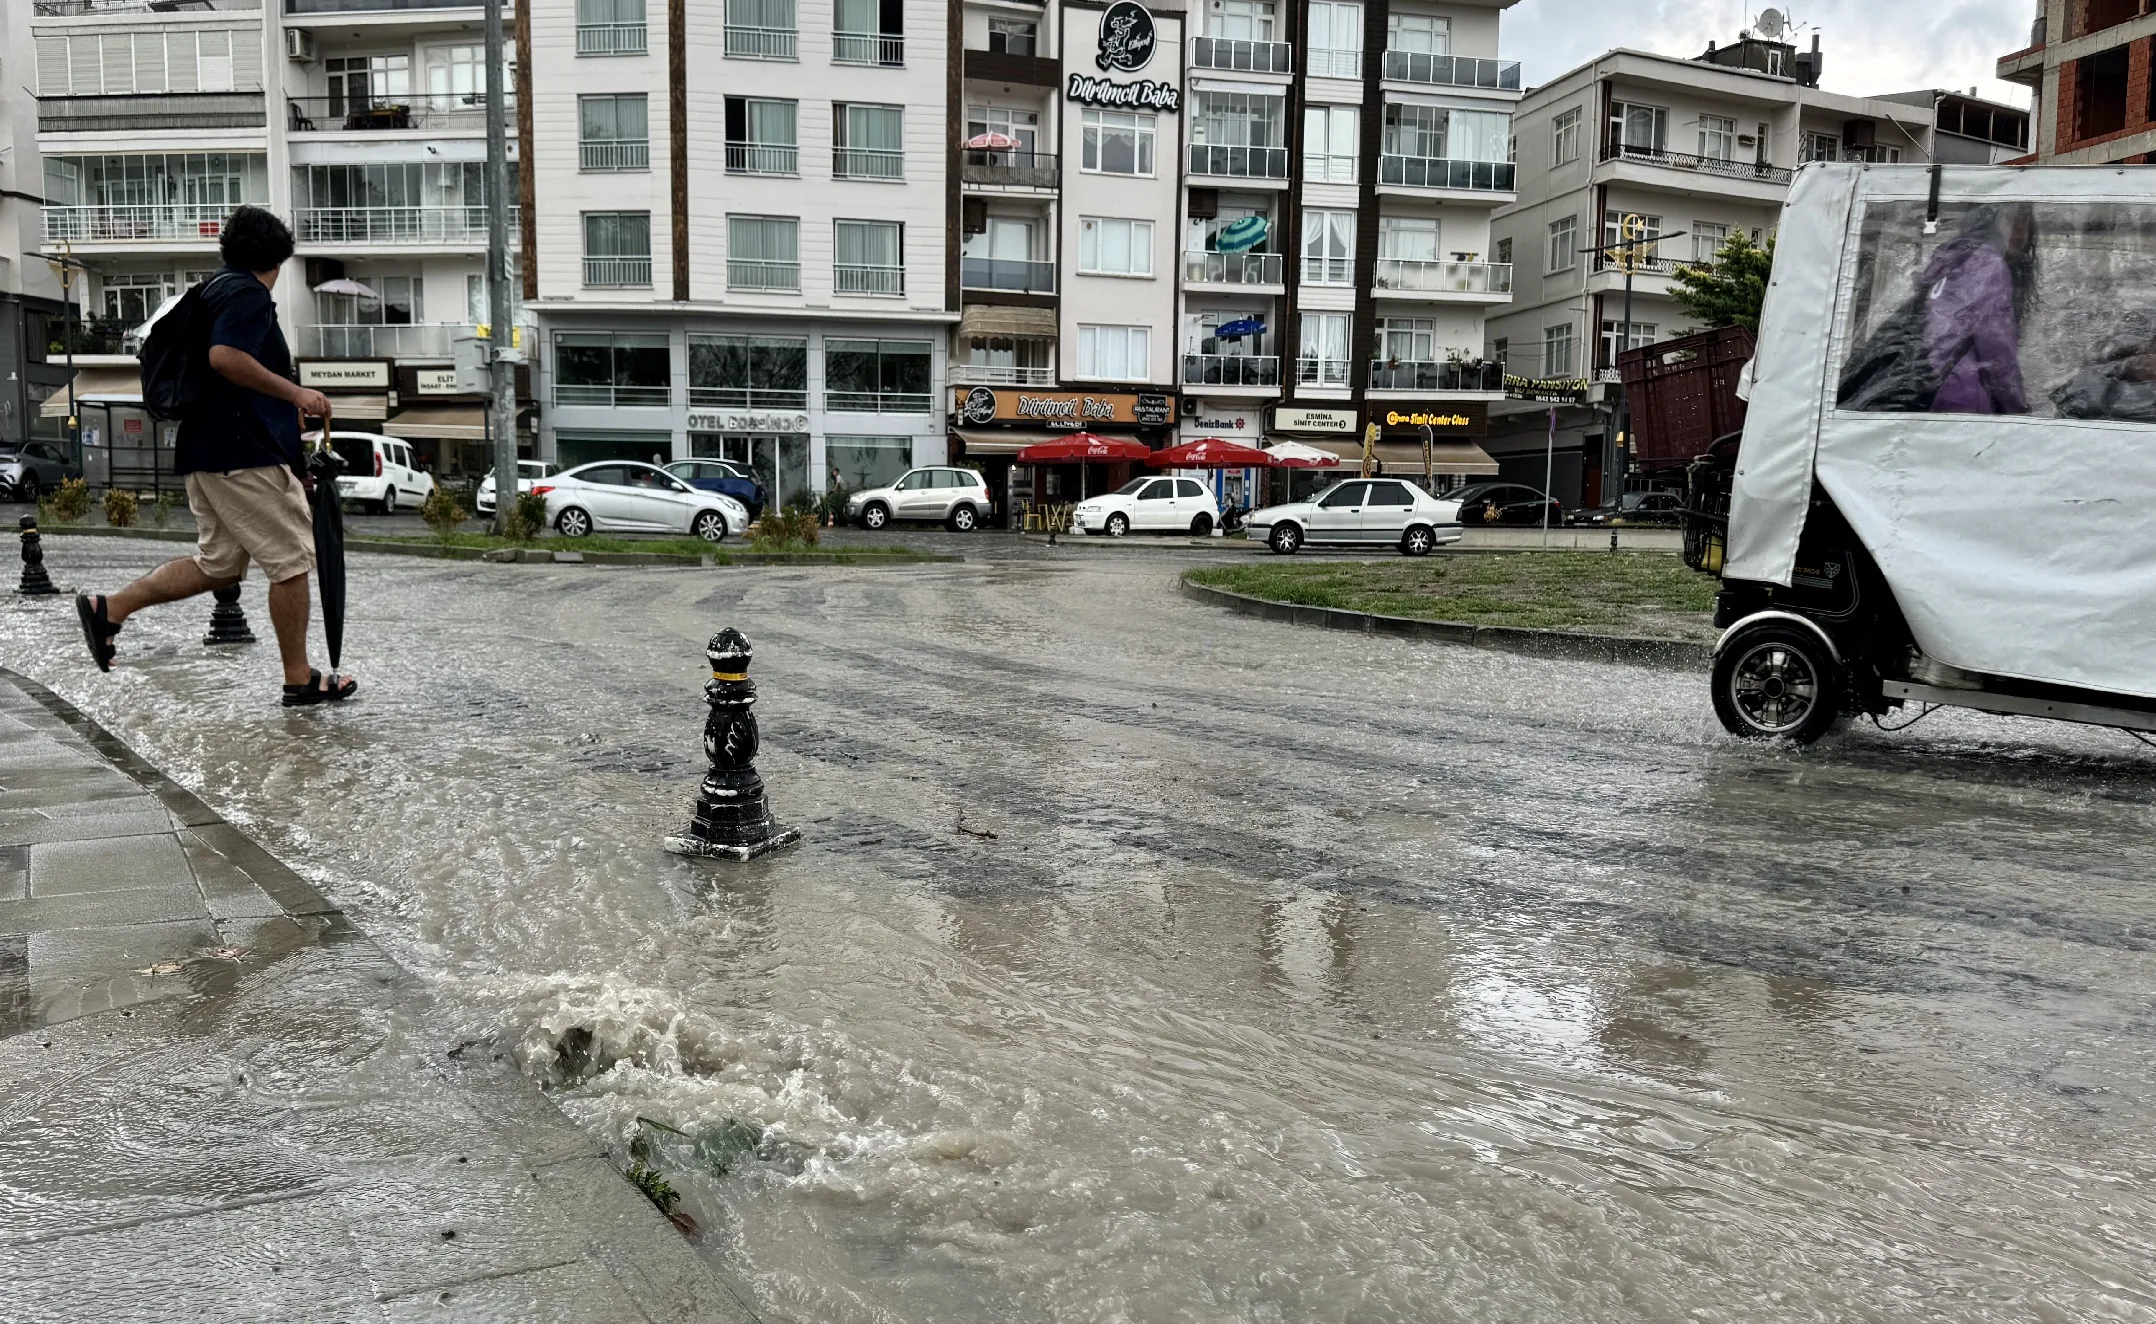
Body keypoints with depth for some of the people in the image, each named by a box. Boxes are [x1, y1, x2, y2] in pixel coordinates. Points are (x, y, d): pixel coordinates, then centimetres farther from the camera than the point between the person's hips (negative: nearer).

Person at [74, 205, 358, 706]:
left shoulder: (218, 289, 20)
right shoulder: (249, 292, -10)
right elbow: (225, 356, -26)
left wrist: (291, 404, 31)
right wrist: (295, 393, -20)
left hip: (208, 451, 10)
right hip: (245, 453, -10)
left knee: (218, 563, 16)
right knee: (292, 560, -3)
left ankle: (109, 608, 13)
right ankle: (300, 680, 2)